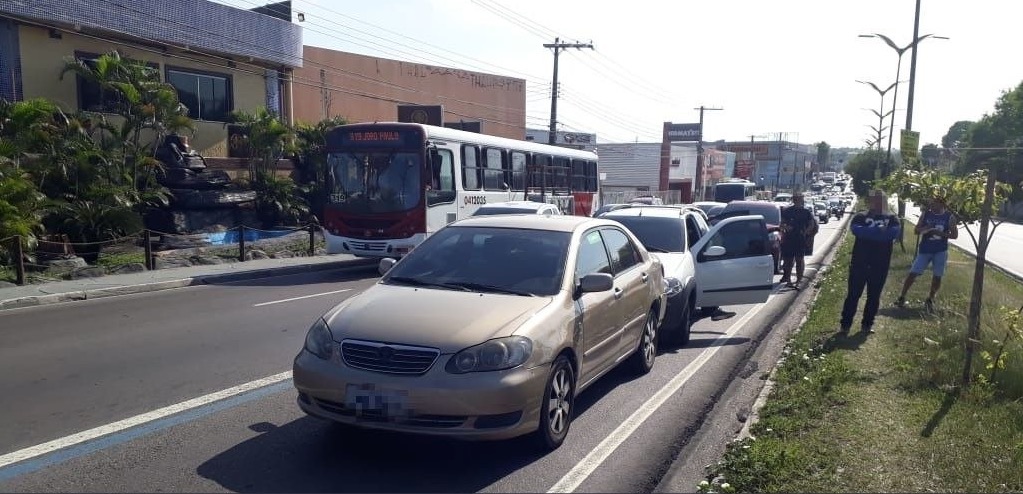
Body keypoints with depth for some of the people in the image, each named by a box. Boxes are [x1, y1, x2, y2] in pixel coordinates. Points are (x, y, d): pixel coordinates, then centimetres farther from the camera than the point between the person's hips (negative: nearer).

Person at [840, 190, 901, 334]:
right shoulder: (860, 217, 3)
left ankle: (867, 324, 20)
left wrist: (868, 233, -15)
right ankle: (845, 324, 7)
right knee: (853, 294, 0)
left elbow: (896, 232, -13)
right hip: (859, 263, -2)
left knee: (874, 296, 8)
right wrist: (880, 232, -19)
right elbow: (856, 230, -19)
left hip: (880, 265, 2)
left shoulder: (892, 219, 9)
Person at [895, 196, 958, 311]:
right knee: (913, 273, -5)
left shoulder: (950, 217, -1)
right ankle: (902, 297, 0)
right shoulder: (925, 214, 2)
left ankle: (930, 299, 19)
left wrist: (940, 233, -19)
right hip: (925, 249, 0)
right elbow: (916, 230, 4)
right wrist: (924, 229, -18)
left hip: (940, 251, 0)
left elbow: (954, 235, -2)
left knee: (937, 276, 4)